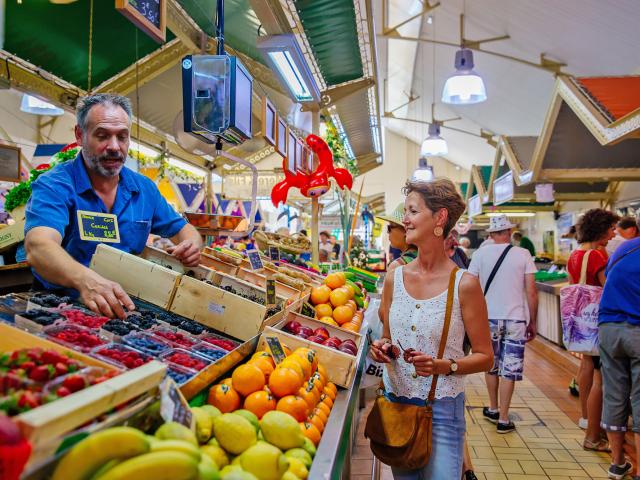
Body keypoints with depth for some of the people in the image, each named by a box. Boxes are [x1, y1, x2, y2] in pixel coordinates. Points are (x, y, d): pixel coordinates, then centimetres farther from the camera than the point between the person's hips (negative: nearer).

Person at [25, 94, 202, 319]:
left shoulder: (144, 188, 6)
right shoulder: (53, 186, -11)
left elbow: (183, 229, 15)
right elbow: (39, 247, -29)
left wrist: (192, 246, -11)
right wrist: (85, 280, -50)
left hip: (127, 303, 5)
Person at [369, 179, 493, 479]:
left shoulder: (464, 284, -13)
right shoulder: (395, 278, -1)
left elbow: (484, 357, -6)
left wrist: (443, 366, -21)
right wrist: (382, 347, -9)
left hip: (442, 409, -4)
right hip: (395, 400, 5)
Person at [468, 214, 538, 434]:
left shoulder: (480, 254, -2)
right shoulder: (523, 254, -2)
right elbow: (531, 292, -3)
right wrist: (533, 322, 6)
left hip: (488, 317, 1)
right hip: (515, 319, -1)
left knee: (491, 366, 18)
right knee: (509, 370, 5)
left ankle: (493, 409, 33)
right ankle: (503, 419, 11)